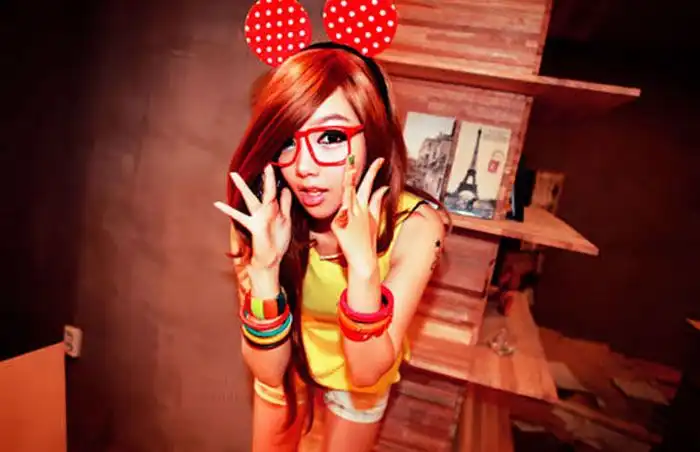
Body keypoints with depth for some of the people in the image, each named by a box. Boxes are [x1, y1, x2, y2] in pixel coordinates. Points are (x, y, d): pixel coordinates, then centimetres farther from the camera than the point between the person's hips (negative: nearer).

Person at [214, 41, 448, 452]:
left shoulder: (415, 226, -32)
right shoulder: (259, 218, -27)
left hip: (361, 374, 0)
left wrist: (362, 263, -45)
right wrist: (265, 267, -42)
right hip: (284, 364, 2)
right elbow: (268, 370, -26)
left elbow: (366, 373, -30)